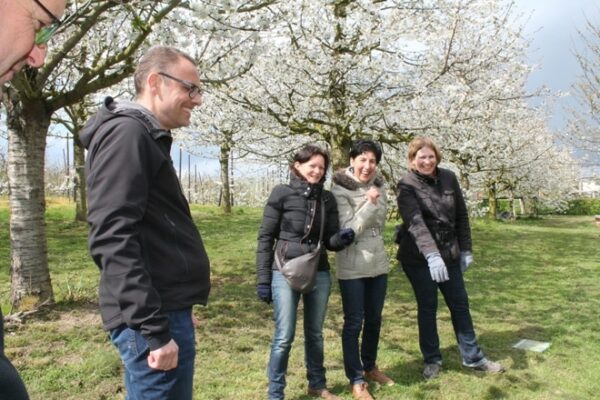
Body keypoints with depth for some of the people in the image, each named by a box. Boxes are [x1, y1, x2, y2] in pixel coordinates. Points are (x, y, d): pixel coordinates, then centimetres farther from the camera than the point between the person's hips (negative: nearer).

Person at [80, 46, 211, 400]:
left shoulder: (147, 139, 17)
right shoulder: (126, 133, -13)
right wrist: (154, 329, -24)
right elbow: (113, 240, -23)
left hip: (167, 310, 10)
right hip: (153, 318, -10)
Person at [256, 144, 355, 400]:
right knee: (284, 337, 0)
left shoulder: (327, 198, 5)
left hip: (319, 274, 4)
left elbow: (330, 240, 8)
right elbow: (265, 237, -4)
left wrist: (342, 238, -16)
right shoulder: (282, 194, -6)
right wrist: (263, 279, -7)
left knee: (315, 334, 16)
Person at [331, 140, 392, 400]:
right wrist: (369, 204, -24)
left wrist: (374, 202, -10)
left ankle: (370, 367, 37)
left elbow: (381, 221, 7)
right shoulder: (340, 190, -14)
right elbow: (347, 231, -18)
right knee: (354, 323, 2)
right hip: (352, 266, -6)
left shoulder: (378, 185, 3)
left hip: (378, 262, 6)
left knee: (374, 319, 18)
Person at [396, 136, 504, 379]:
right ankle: (432, 360, 23)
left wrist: (466, 249, 6)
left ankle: (472, 357, 26)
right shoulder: (406, 186, -12)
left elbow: (462, 216, 8)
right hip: (418, 258, -4)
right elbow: (415, 222, -27)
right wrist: (431, 254, -38)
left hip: (449, 254, 4)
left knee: (460, 304, 11)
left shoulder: (449, 178, 2)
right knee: (427, 307, 6)